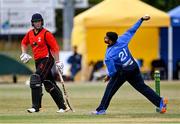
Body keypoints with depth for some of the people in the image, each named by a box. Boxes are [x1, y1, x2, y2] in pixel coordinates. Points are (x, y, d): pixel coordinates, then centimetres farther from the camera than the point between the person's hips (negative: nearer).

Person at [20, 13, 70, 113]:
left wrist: (58, 62, -16)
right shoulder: (30, 34, 10)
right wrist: (24, 54, 12)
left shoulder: (46, 33, -10)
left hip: (47, 59, -8)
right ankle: (63, 107, 17)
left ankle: (36, 106, -20)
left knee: (35, 79, -20)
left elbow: (55, 47, -12)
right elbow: (24, 43, 29)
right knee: (49, 84, 10)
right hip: (38, 61, 8)